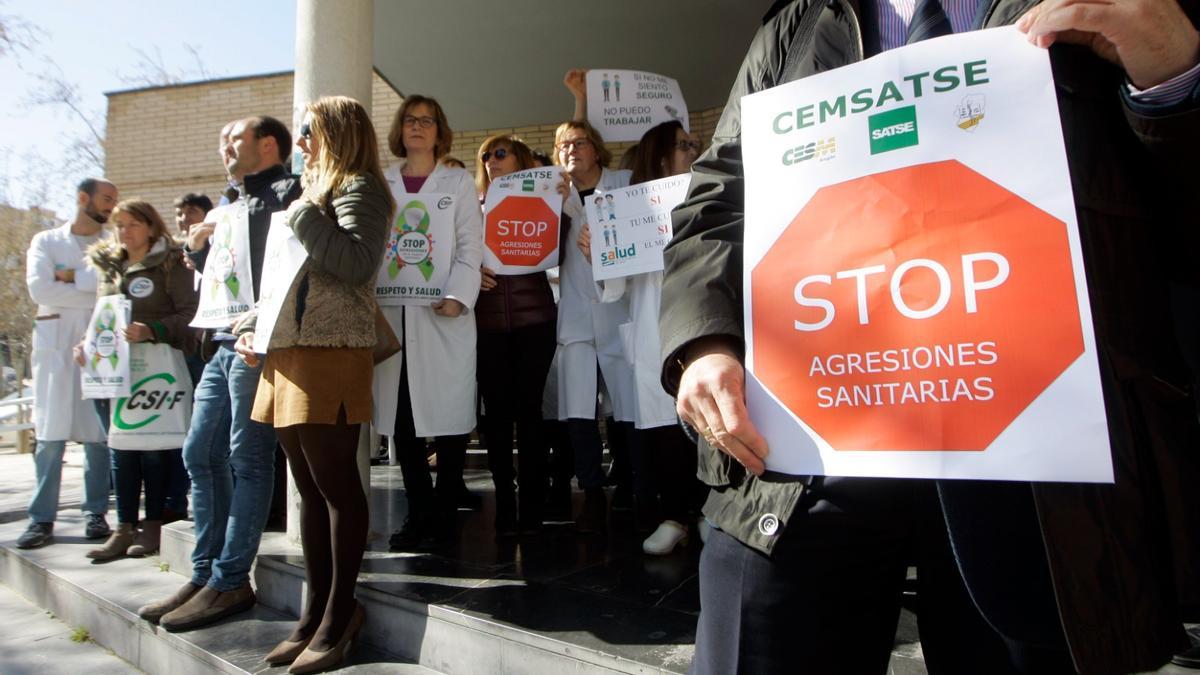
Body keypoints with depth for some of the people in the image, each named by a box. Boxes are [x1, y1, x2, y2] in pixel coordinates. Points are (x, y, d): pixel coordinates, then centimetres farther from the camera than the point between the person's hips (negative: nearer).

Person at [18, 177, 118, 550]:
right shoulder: (46, 241, 12)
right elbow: (39, 289, -4)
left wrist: (71, 276, -7)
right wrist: (96, 290, -4)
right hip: (56, 343, 0)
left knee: (98, 433, 0)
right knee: (50, 434, -1)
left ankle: (96, 513, 8)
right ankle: (41, 519, 5)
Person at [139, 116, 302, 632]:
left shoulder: (288, 193, -3)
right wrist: (198, 249, 11)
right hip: (225, 343, 10)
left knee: (247, 459, -5)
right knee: (200, 454, 10)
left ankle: (230, 582, 3)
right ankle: (206, 573, 19)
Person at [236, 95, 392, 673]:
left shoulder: (358, 190, -2)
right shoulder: (311, 191, 25)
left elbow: (358, 263, -20)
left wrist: (303, 214, -11)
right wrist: (253, 327, 16)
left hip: (331, 353, -9)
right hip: (287, 353, 9)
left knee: (335, 484, -4)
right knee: (310, 489, 11)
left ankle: (339, 614, 8)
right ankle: (316, 610, 20)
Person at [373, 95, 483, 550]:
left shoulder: (459, 182, 11)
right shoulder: (381, 185, 18)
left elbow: (470, 246, 1)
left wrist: (457, 296, -14)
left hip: (441, 312, -2)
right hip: (391, 312, 3)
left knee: (448, 414, -3)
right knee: (400, 418, 2)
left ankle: (444, 512, 10)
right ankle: (418, 512, 13)